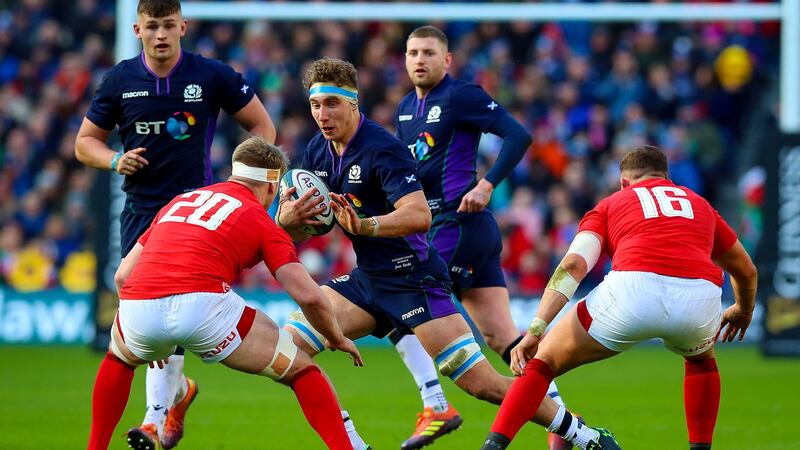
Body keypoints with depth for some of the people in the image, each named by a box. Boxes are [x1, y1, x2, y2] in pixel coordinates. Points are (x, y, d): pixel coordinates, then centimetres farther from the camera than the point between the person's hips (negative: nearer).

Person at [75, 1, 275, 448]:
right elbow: (85, 141, 12)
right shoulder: (121, 81, 3)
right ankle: (178, 388, 28)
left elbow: (263, 126, 7)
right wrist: (115, 159, -9)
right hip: (140, 210, 3)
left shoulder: (213, 76, -4)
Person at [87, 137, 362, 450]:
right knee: (299, 368, 14)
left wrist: (152, 339, 46)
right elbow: (309, 296, 7)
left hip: (136, 307, 4)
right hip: (204, 306, -4)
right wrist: (337, 339, 27)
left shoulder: (179, 201, 31)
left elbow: (123, 274, 32)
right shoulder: (263, 223, 16)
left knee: (119, 355, 41)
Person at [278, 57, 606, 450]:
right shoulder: (316, 152, 4)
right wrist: (287, 220, -15)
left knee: (483, 384, -12)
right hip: (367, 280, 8)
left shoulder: (383, 149, -18)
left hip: (414, 281, -8)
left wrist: (363, 226, -44)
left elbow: (419, 215, -30)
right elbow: (297, 232, 9)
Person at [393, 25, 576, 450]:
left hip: (461, 222, -8)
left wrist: (487, 184, -20)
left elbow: (518, 135, -15)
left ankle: (436, 407, -9)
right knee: (501, 336, 4)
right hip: (440, 225, 8)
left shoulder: (460, 95, -8)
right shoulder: (406, 108, 17)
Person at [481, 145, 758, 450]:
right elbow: (746, 271, 47)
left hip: (632, 290, -2)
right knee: (701, 358, 39)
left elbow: (574, 264, 9)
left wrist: (536, 329, 3)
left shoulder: (610, 205, 27)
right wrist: (743, 310, 68)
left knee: (543, 361, 16)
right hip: (700, 297, 2)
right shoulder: (699, 204, 35)